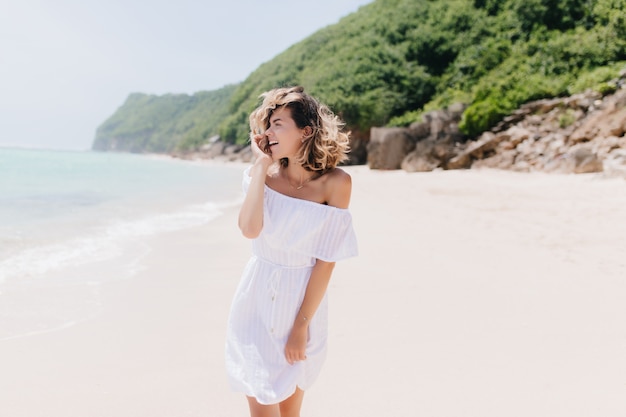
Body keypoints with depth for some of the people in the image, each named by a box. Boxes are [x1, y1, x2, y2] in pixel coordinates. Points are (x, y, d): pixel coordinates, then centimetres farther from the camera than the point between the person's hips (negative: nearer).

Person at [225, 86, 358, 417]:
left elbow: (326, 260, -13)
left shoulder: (334, 182, -13)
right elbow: (249, 229, -22)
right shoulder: (262, 173, -4)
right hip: (256, 301, 2)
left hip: (300, 301, -2)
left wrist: (301, 326, -13)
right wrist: (260, 165, -16)